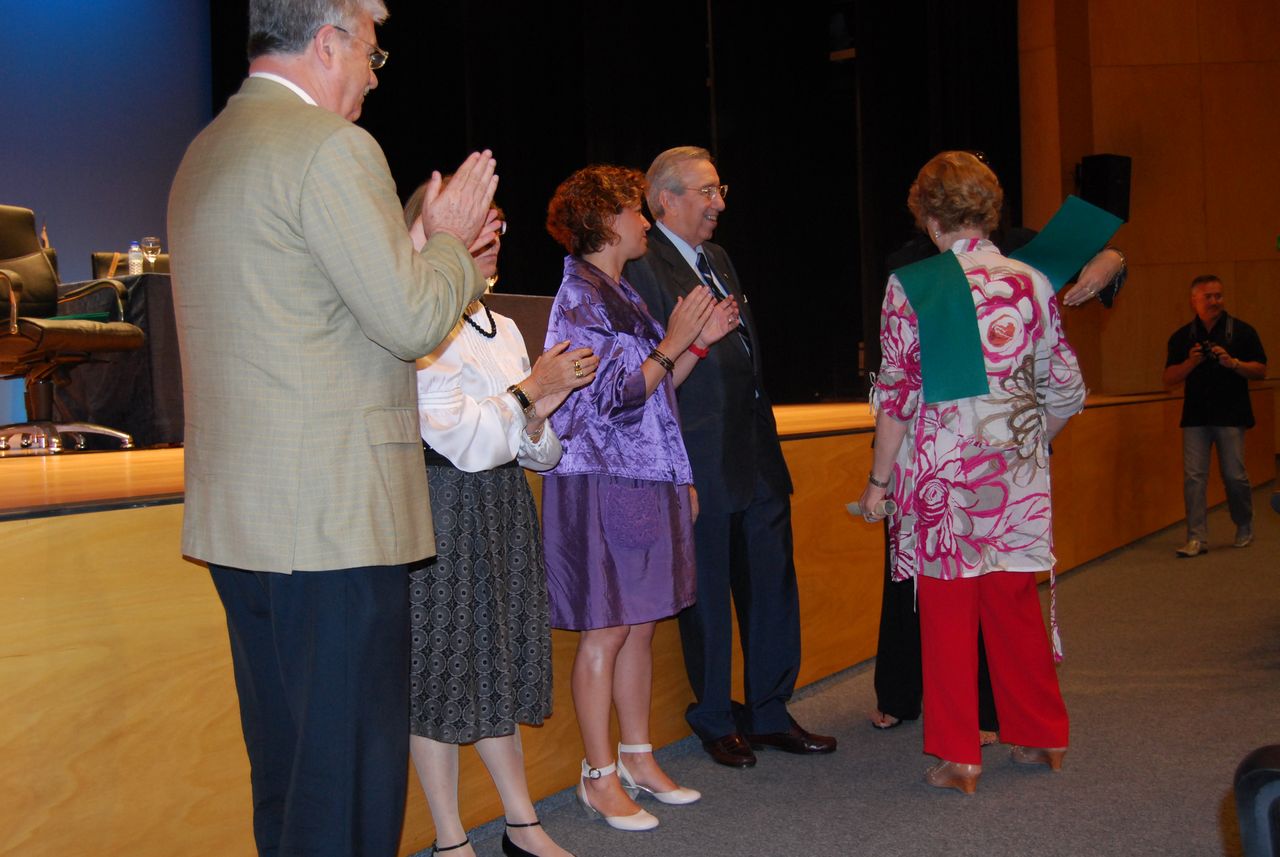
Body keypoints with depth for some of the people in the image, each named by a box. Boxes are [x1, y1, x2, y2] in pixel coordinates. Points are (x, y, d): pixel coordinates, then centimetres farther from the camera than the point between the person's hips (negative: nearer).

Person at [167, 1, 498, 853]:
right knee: (350, 778, 0)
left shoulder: (206, 153, 17)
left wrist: (438, 255, 19)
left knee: (285, 767, 18)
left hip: (238, 520, 10)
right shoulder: (331, 147, -13)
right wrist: (450, 238, 4)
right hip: (335, 517, -9)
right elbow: (411, 322, -14)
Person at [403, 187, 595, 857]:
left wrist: (538, 417, -8)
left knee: (497, 663, 14)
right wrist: (530, 390, -8)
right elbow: (465, 442, -18)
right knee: (440, 670, 2)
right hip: (438, 517, -8)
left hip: (503, 513, 8)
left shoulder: (502, 328, 12)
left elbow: (539, 453, 13)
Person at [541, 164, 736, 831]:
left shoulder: (621, 294, 16)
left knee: (640, 625, 13)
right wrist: (676, 340, -13)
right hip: (602, 483, -9)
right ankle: (600, 776, 9)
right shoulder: (580, 297, -12)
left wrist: (699, 339, 8)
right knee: (606, 631, -2)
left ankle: (637, 757, 23)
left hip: (646, 482, 9)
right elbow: (615, 397, -17)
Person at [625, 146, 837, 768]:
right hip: (702, 468, -8)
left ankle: (769, 715, 27)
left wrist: (765, 433, 17)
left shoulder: (718, 260, 16)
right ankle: (716, 722, 23)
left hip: (757, 460, 8)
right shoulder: (642, 270, -11)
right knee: (708, 597, 6)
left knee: (772, 588, 13)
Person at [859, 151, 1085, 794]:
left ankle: (957, 755, 11)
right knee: (1015, 602, 16)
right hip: (1017, 471, 4)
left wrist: (878, 479, 0)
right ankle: (1041, 735, 28)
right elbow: (1066, 390, 7)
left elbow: (897, 393, -8)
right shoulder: (1031, 283, 4)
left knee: (948, 609, 5)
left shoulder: (910, 286, -7)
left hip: (941, 464, -4)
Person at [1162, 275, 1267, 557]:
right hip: (1195, 416, 2)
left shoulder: (1242, 331, 4)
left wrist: (1233, 362, -15)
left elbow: (1261, 371, 2)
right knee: (1193, 476, -6)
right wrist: (1191, 362, -13)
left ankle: (1244, 529, 24)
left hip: (1231, 415, -2)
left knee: (1234, 476, 0)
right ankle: (1197, 538, -3)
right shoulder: (1182, 337, 8)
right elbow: (1169, 379, 5)